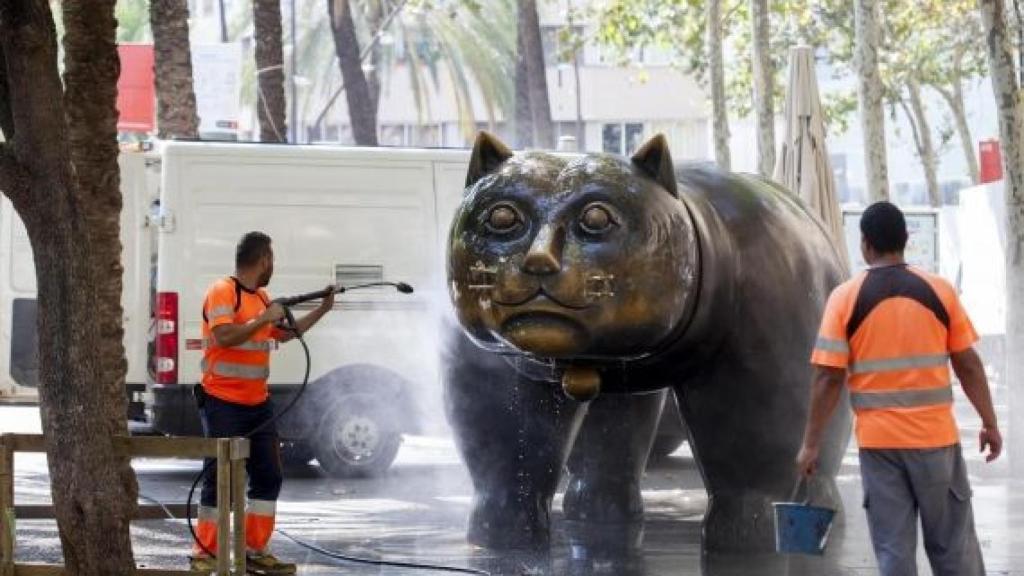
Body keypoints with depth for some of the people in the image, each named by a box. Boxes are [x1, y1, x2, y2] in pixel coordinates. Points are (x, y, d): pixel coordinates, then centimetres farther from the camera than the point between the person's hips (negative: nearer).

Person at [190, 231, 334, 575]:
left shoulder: (261, 297, 14)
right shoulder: (222, 291, -12)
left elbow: (285, 334, 28)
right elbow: (223, 336, -25)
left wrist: (324, 309, 26)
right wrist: (264, 318, -21)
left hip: (258, 404, 8)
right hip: (223, 403, -8)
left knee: (268, 476, 8)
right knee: (220, 478, -6)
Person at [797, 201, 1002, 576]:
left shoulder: (845, 298, -5)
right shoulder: (939, 291, -1)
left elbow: (829, 378, -7)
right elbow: (968, 365, 1)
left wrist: (811, 444, -1)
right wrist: (990, 424, 11)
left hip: (878, 440, -1)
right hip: (936, 436, 1)